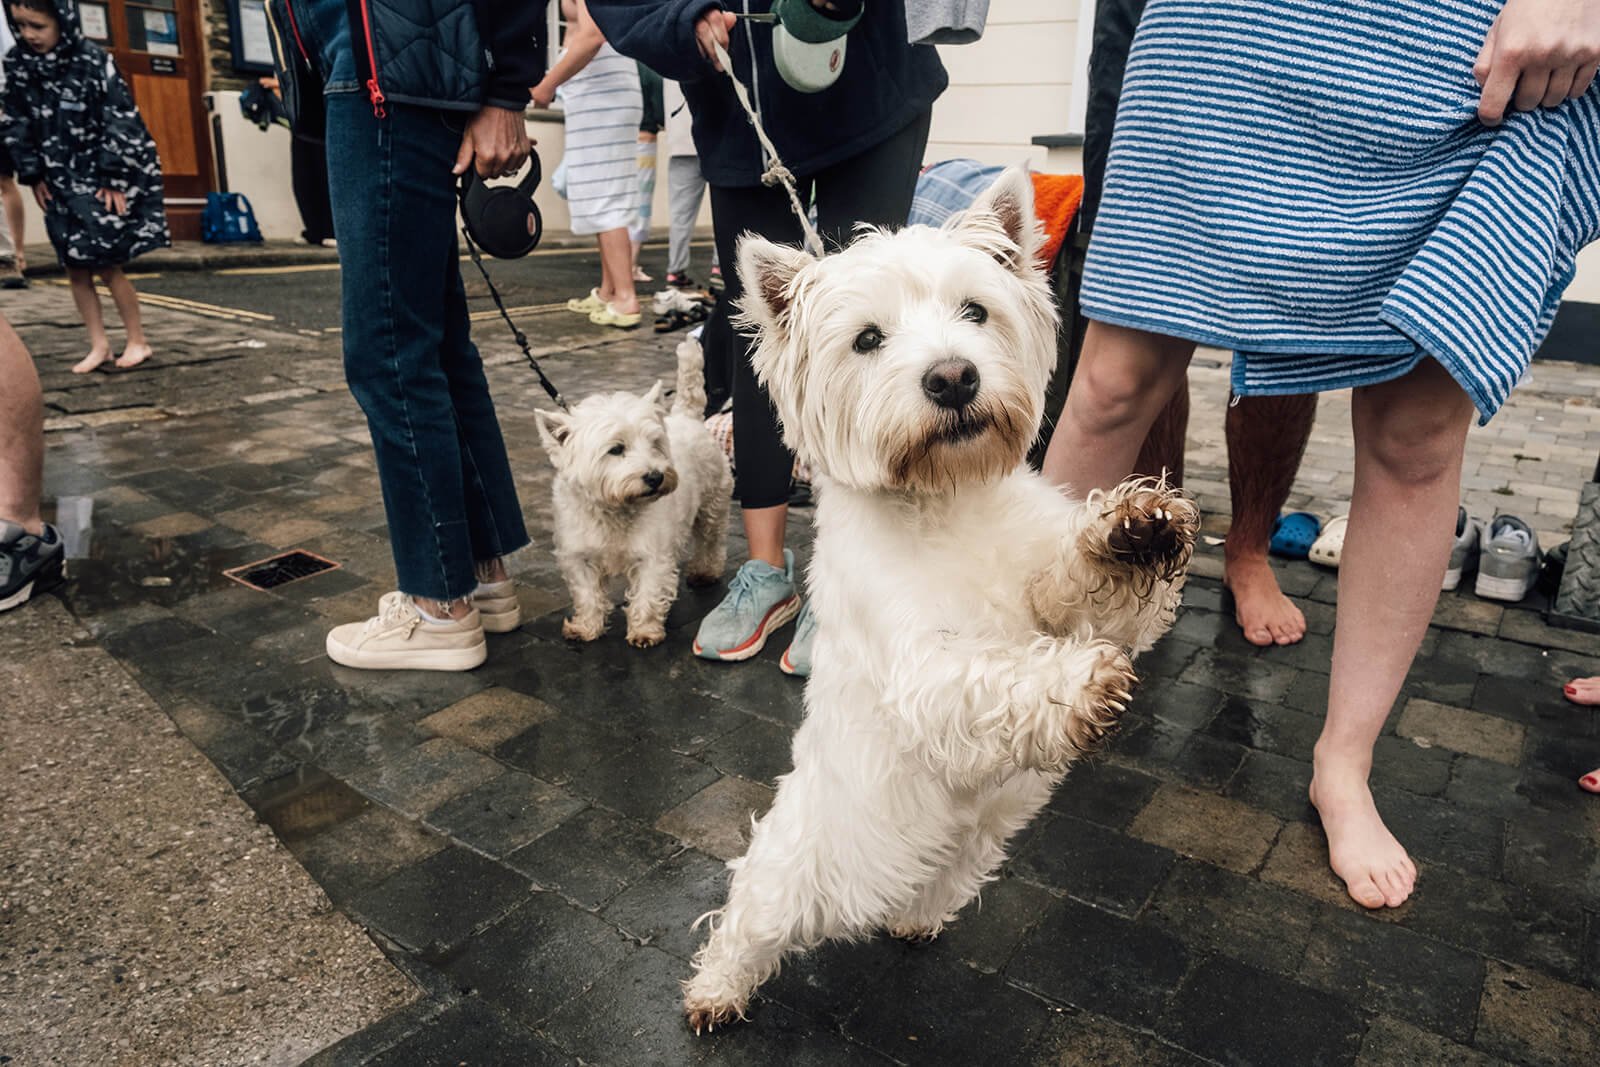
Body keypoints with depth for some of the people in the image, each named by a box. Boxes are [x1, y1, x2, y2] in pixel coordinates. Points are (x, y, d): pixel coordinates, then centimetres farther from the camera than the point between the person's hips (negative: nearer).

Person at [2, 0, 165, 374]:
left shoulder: (93, 61, -13)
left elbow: (121, 122, -14)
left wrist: (115, 180, -14)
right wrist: (33, 175, 4)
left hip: (101, 180, -5)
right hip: (60, 183, 5)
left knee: (107, 266, -5)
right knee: (75, 268, 5)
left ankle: (138, 341, 11)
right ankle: (99, 344, 15)